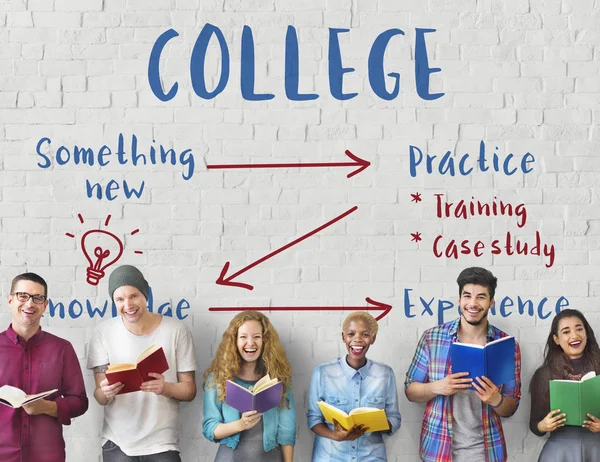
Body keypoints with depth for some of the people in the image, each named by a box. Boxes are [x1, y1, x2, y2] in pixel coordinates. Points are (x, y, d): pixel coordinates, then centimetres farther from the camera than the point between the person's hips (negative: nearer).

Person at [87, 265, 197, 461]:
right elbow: (100, 398, -3)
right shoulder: (104, 332, -3)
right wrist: (106, 392, -25)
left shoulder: (177, 330, -6)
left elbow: (189, 390, -2)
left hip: (162, 443, -1)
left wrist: (166, 388, -23)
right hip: (117, 443, 1)